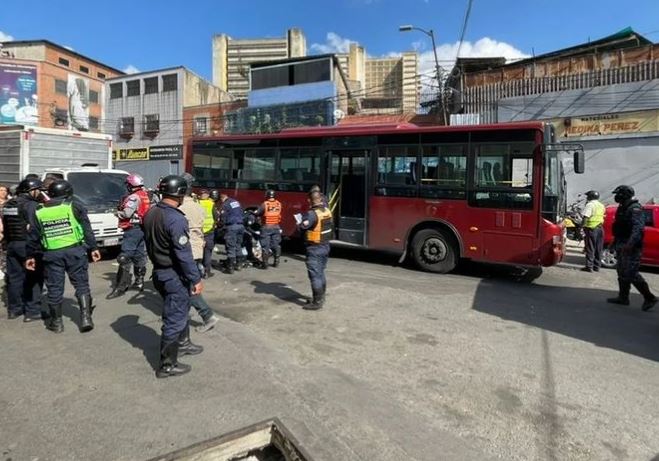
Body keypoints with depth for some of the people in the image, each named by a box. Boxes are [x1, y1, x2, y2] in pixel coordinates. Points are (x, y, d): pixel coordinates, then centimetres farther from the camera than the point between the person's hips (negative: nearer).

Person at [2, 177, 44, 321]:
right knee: (33, 278, -1)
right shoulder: (31, 204, -13)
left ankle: (14, 309, 24)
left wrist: (9, 242, 19)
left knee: (14, 277, 15)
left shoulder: (7, 204, 13)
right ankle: (32, 311, 0)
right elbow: (32, 227, -18)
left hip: (11, 244, 8)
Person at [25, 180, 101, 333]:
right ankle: (86, 318, 0)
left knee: (54, 288, 10)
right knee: (81, 285, 5)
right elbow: (87, 229, -2)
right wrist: (93, 248, 2)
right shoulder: (74, 206, 0)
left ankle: (56, 322, 19)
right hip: (75, 250, -2)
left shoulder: (39, 212, 9)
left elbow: (33, 236, 12)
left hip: (52, 254, 2)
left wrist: (30, 255, 19)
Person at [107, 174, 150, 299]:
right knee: (139, 256, 17)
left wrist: (118, 212, -1)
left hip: (133, 229, -9)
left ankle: (121, 286, -8)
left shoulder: (133, 197, -15)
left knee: (125, 258, -8)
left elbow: (127, 213, -22)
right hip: (142, 228, 9)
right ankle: (139, 281, 26)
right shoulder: (145, 195, 12)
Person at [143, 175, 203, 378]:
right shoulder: (175, 218, -24)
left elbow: (149, 243, 13)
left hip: (159, 271, 9)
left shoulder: (150, 214, 3)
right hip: (174, 275, -9)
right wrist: (196, 279, -17)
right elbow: (183, 253, -24)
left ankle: (182, 344, 44)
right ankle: (167, 365, 14)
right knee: (174, 319, 3)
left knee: (180, 309, 26)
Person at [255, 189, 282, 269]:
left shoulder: (264, 204, -12)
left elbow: (257, 213, -8)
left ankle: (265, 263, 0)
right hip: (276, 227, 4)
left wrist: (255, 212, 14)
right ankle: (276, 261, 21)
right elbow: (279, 214, 7)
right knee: (276, 244, 14)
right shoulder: (278, 204, 0)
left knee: (265, 245, 0)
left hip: (266, 227, -4)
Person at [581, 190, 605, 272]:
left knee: (590, 248, -5)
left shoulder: (590, 205, -10)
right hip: (600, 228, 7)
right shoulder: (602, 205, 16)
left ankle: (589, 266, -5)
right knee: (598, 249, 11)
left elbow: (585, 217, -18)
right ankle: (597, 266, 16)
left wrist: (583, 227, -16)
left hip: (591, 228, -7)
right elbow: (602, 216, 19)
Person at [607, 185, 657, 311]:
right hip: (622, 246, 10)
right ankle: (623, 297, 21)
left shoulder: (635, 208, -15)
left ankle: (649, 298, 2)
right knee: (622, 272, 13)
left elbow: (638, 228, -26)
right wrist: (615, 242, 24)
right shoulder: (623, 208, 15)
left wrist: (630, 243, -36)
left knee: (631, 274, -9)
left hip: (631, 247, -10)